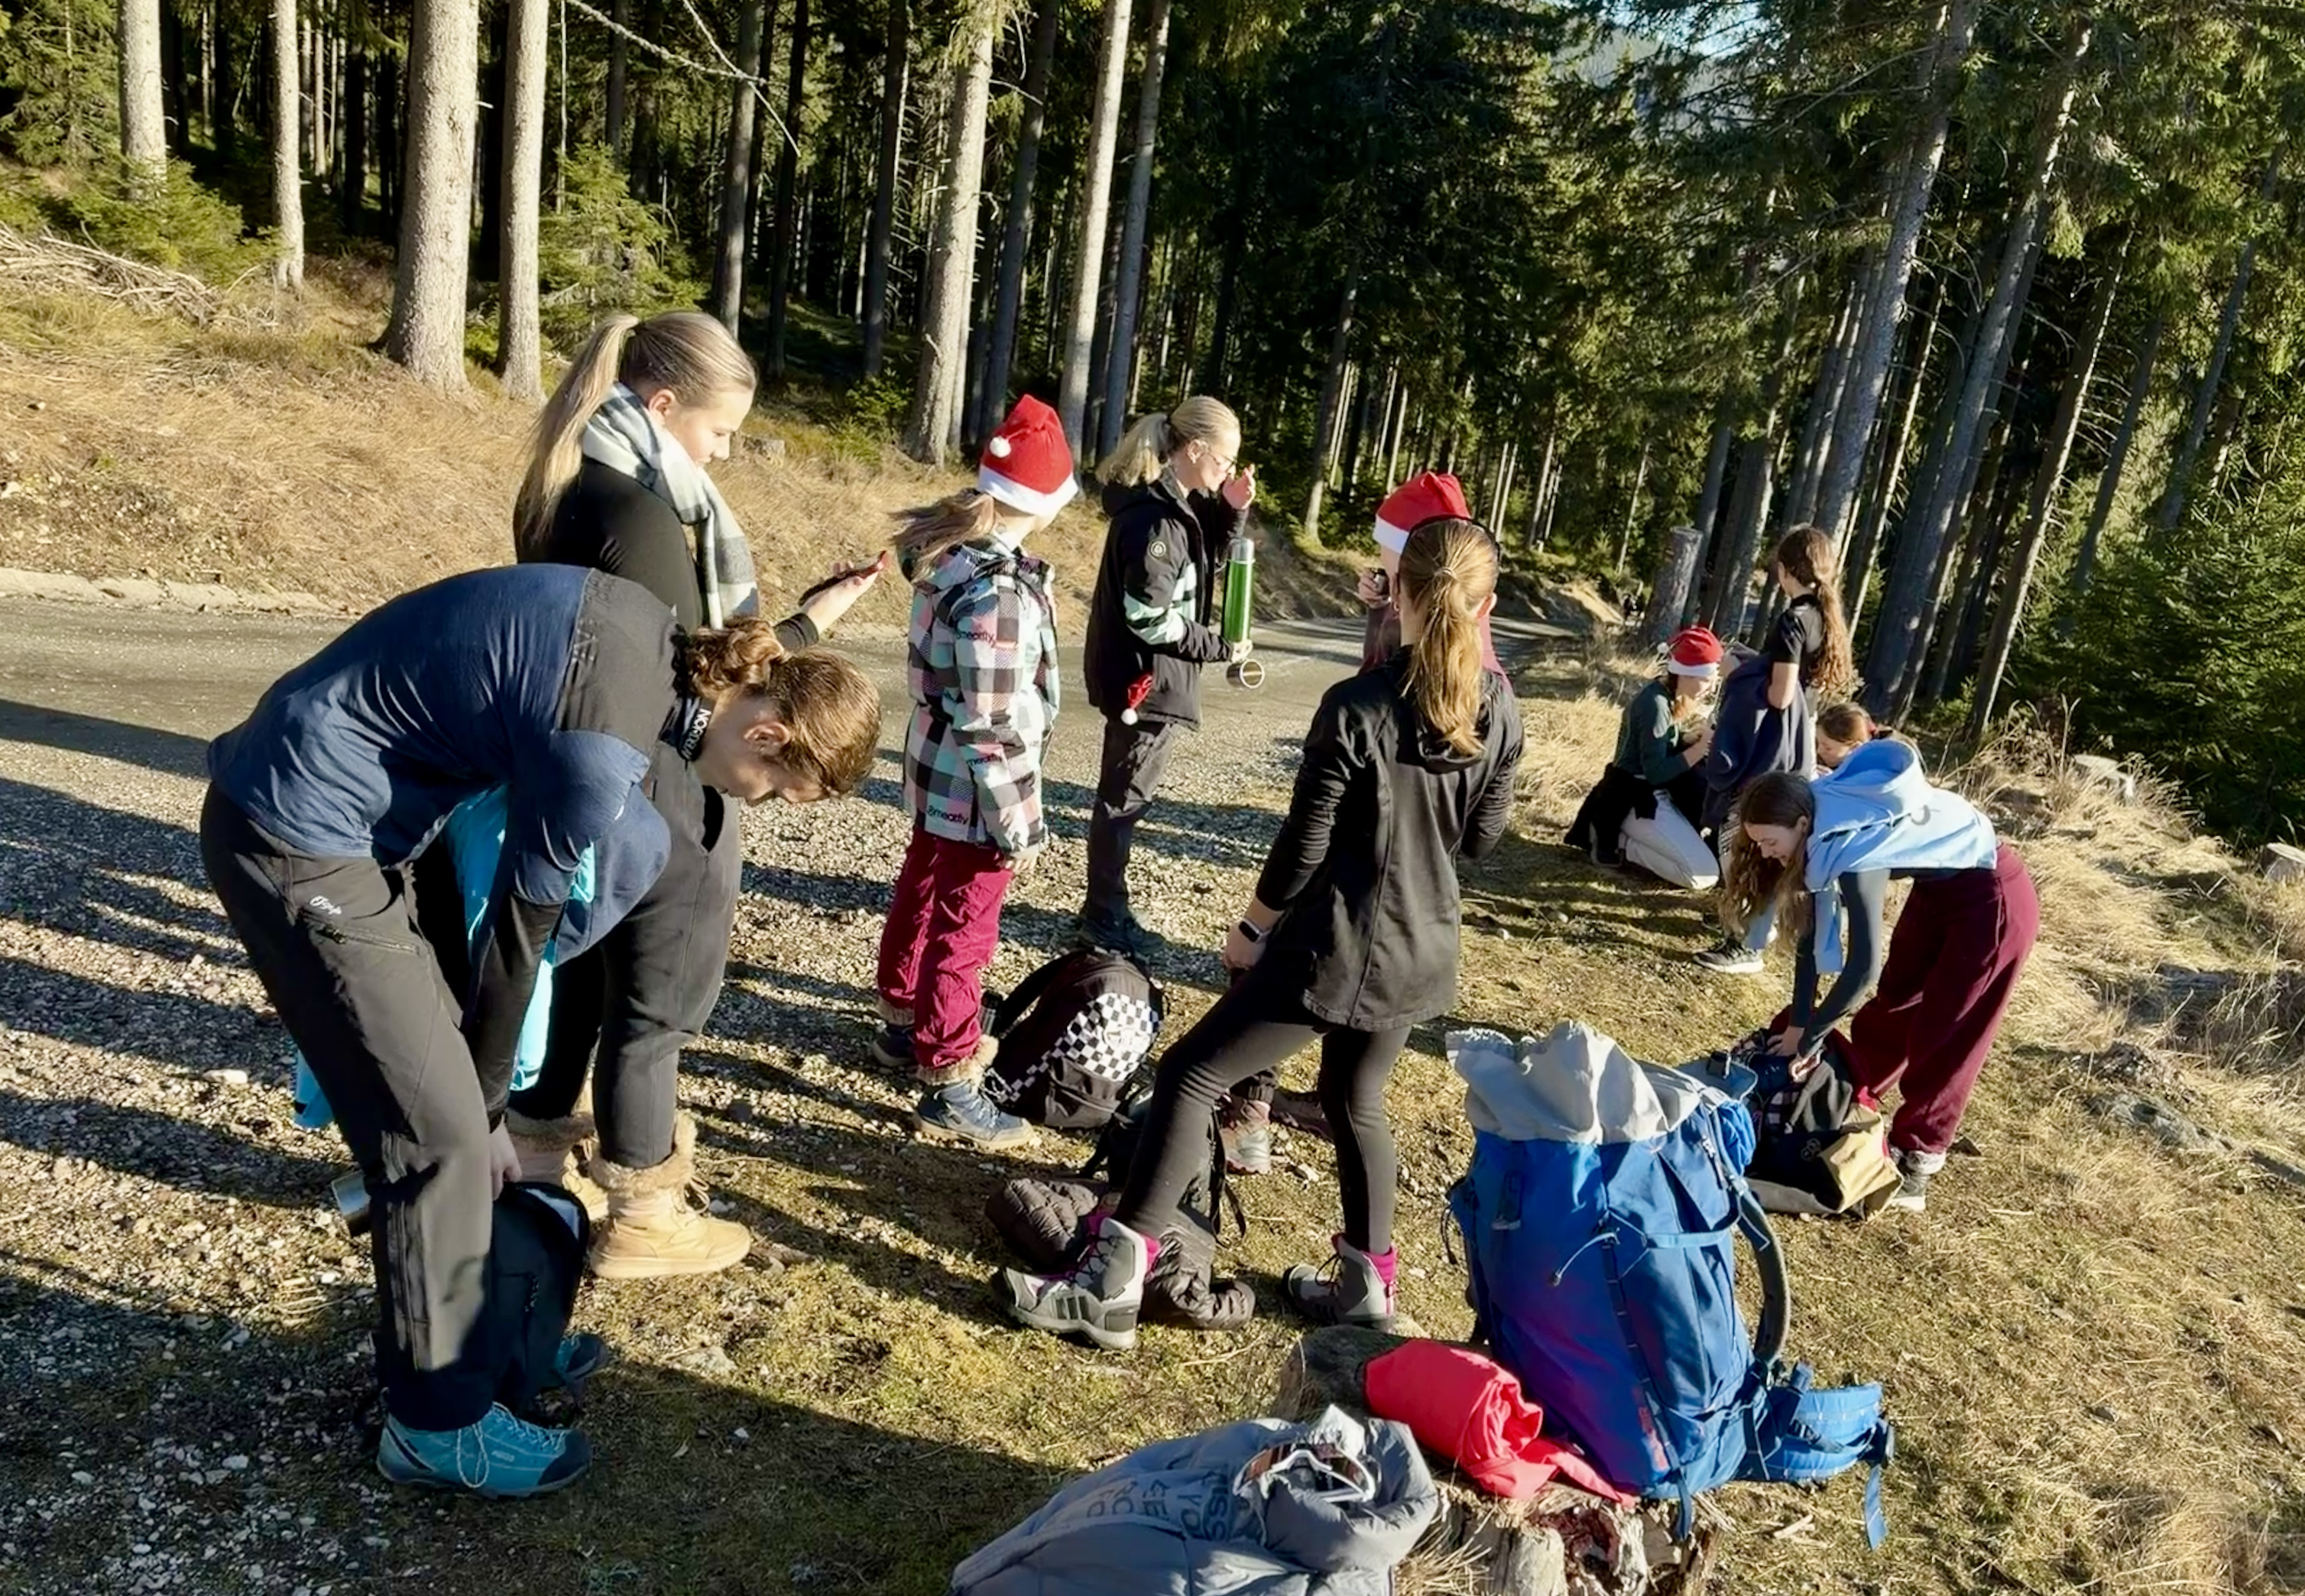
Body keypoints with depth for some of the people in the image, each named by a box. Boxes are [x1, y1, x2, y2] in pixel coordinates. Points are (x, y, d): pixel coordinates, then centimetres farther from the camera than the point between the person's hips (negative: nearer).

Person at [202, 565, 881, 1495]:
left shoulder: (655, 644, -1)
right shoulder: (600, 743, -27)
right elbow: (520, 929, -14)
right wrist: (487, 1098, 3)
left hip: (331, 817, 9)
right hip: (297, 841, -9)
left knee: (453, 1101, 16)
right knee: (439, 1131, -3)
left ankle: (469, 1332, 33)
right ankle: (439, 1422, 14)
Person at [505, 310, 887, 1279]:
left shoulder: (563, 489, 7)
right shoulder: (637, 512, -24)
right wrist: (808, 625, -13)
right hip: (654, 804, -9)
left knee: (581, 975, 23)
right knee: (655, 1006, 5)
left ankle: (541, 1155, 40)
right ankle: (641, 1220, 20)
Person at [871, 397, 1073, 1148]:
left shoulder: (950, 551, -2)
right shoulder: (999, 595, -29)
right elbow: (994, 729, -25)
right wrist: (1020, 825, -18)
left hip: (936, 773, 9)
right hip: (974, 791, -9)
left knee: (920, 898, 24)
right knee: (963, 933, 3)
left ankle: (905, 1024, 44)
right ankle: (950, 1087, 17)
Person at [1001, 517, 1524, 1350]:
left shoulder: (1357, 705, -17)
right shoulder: (1499, 710, -1)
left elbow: (1303, 845, -13)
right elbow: (1482, 838, 10)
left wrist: (1252, 928, 1)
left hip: (1337, 947, -7)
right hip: (1422, 948, 7)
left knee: (1189, 1076, 0)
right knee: (1355, 1101, 26)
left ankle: (1113, 1285, -2)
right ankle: (1366, 1285, 35)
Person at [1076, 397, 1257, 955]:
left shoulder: (1176, 505, 8)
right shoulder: (1153, 517, -21)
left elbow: (1205, 560, 20)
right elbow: (1152, 617, -24)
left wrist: (1231, 512, 3)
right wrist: (1220, 648, -14)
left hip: (1150, 676, 10)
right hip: (1147, 678, -10)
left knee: (1124, 796, 18)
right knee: (1124, 798, 2)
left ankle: (1107, 908, 31)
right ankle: (1103, 917, 15)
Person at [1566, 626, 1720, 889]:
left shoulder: (1670, 696, 6)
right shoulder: (1656, 703, -21)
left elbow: (1670, 747, 7)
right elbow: (1656, 772, -23)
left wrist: (1700, 738, -9)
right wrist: (1702, 746, -20)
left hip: (1658, 795, 10)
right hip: (1635, 799, -10)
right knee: (1704, 876, -16)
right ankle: (1617, 844, -3)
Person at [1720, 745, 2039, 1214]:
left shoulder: (1855, 848, -35)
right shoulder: (1824, 829, -10)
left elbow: (1863, 968, -32)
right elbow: (1815, 932, -4)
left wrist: (1811, 1035, -20)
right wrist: (1799, 1024, -5)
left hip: (1994, 902, -8)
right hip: (1940, 890, 8)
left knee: (1942, 1037, -2)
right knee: (1890, 1007, 14)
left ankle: (1913, 1166, 8)